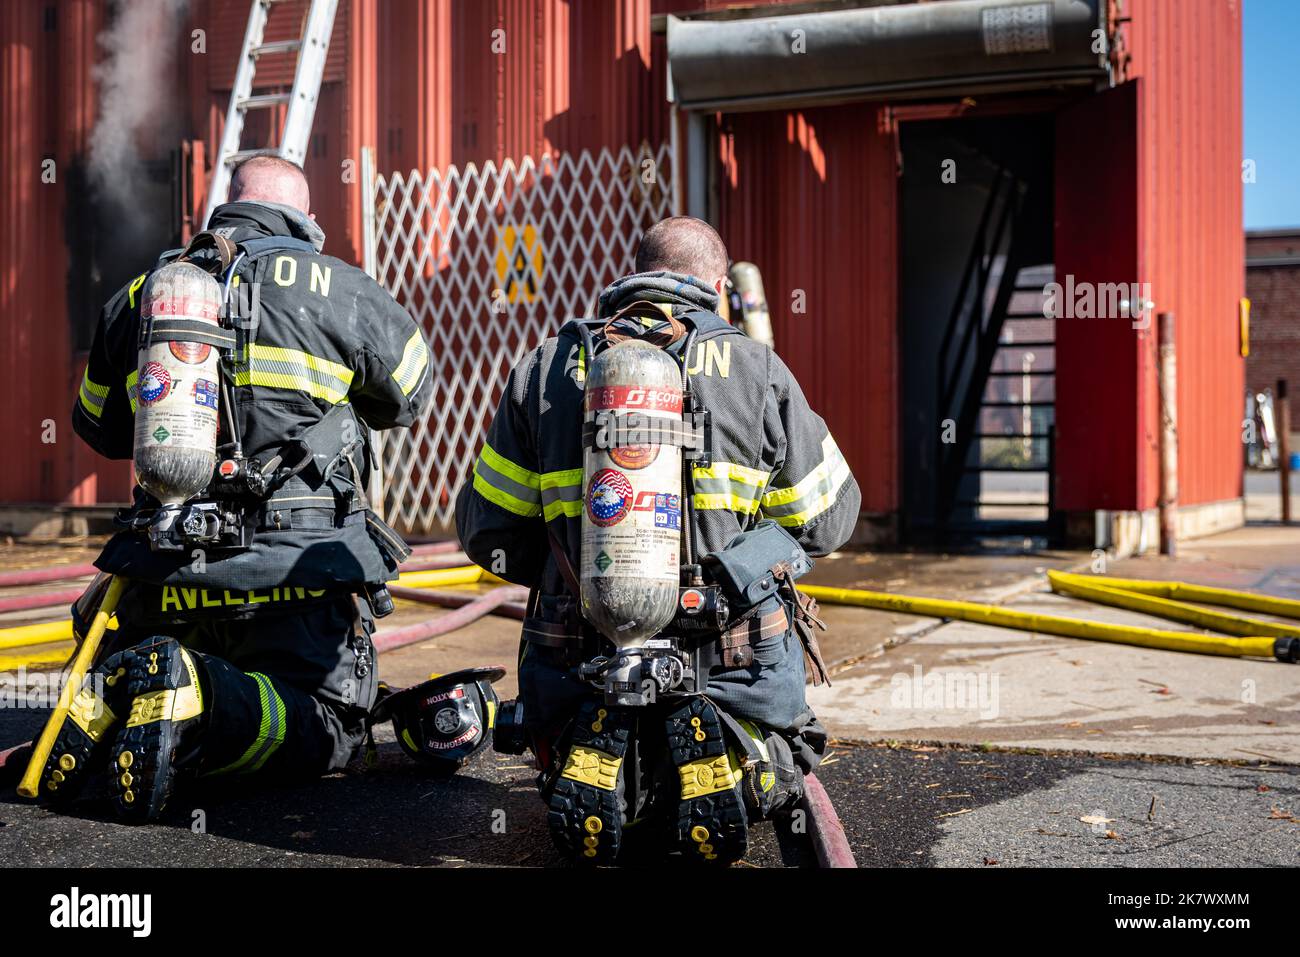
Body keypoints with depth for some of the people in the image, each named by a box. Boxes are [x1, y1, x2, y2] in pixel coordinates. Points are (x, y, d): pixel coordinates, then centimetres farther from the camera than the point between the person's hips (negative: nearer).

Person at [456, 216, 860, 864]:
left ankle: (600, 757, -5)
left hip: (581, 657, 2)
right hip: (738, 658, -1)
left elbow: (486, 529, 6)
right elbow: (827, 518, 6)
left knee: (569, 761, 33)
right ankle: (731, 748, -7)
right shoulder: (757, 368, -1)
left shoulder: (546, 367, 3)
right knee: (785, 765, 30)